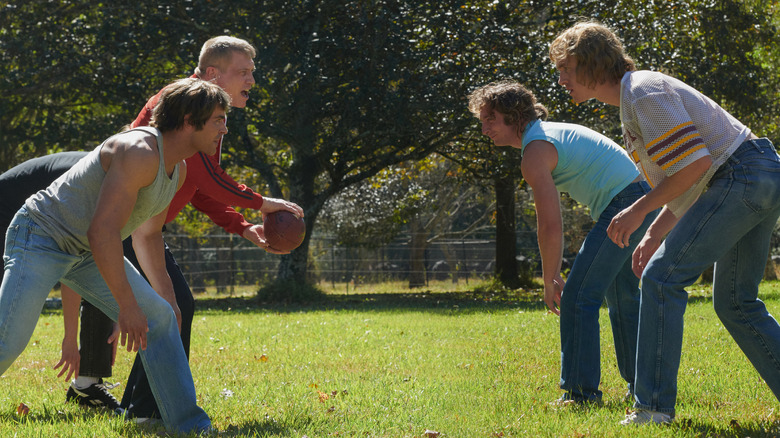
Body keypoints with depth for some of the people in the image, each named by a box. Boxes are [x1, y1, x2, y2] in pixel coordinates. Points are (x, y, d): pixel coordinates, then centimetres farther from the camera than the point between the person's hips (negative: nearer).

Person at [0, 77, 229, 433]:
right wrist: (127, 306, -27)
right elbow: (103, 231, -30)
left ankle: (191, 426, 2)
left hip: (87, 253, 9)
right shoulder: (140, 152, -26)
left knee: (159, 318, -1)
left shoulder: (177, 168, 6)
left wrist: (165, 296, 20)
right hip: (41, 238, -9)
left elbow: (147, 234, 20)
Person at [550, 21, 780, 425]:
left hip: (740, 176, -11)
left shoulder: (644, 92, -12)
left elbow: (693, 162, -20)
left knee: (662, 278, -11)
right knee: (734, 301, 15)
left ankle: (653, 405, -13)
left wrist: (640, 209, -12)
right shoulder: (633, 100, 21)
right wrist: (655, 234, 18)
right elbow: (687, 181, 25)